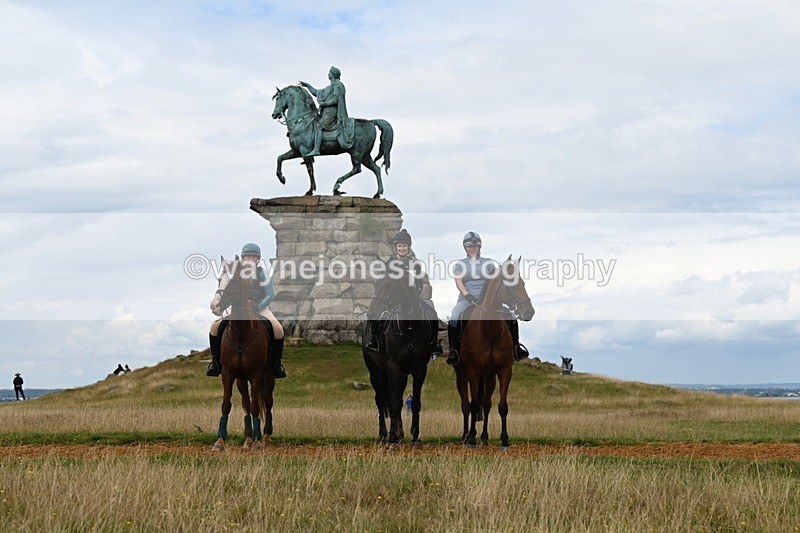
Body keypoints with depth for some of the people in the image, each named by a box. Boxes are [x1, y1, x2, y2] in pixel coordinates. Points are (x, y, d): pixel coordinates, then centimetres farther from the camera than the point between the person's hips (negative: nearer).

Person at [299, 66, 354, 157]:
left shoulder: (336, 85, -7)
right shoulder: (330, 87, 23)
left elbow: (335, 100, -18)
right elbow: (316, 93, 30)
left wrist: (323, 103, -13)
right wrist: (307, 85, 25)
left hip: (331, 112, -11)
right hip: (326, 113, 11)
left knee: (318, 125, -24)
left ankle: (316, 149, -32)